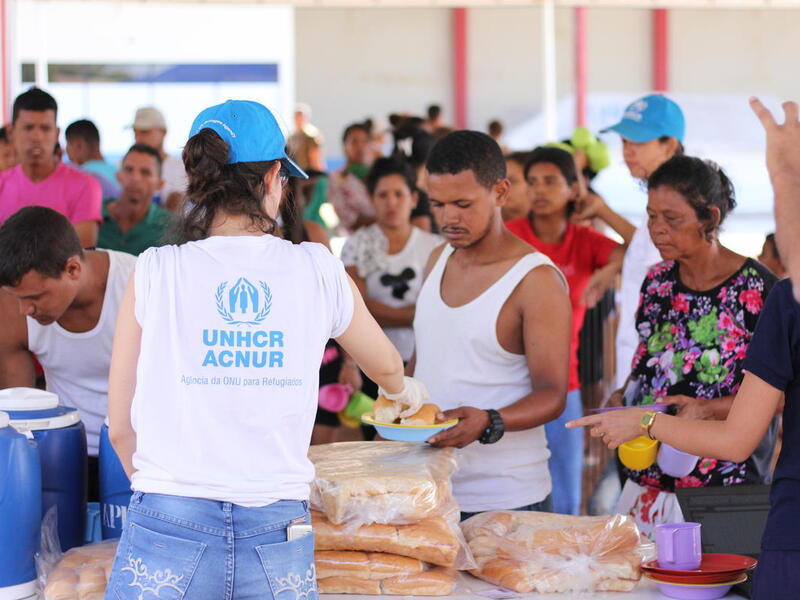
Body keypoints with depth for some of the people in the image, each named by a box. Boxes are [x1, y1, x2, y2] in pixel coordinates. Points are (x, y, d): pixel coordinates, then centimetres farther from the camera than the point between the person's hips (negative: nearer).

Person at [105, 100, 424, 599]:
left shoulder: (154, 274, 0)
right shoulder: (319, 271, 4)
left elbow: (121, 426, 6)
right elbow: (387, 366, 24)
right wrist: (404, 390, 48)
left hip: (169, 527, -1)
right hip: (278, 536, 1)